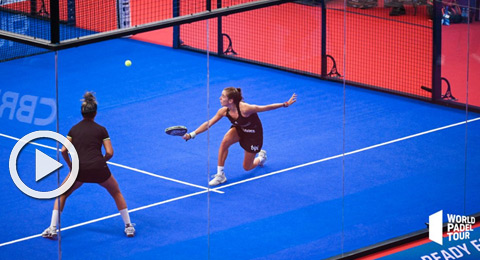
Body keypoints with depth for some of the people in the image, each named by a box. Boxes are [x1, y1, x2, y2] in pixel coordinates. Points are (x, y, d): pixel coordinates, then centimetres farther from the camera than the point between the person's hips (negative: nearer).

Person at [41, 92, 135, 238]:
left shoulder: (74, 129, 12)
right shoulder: (101, 130, 8)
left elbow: (64, 151, 2)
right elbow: (109, 152, -1)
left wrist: (70, 165, 17)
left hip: (80, 170, 1)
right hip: (99, 169, -1)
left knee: (62, 195, 22)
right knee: (117, 193, 24)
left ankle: (52, 229, 10)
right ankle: (128, 226, 20)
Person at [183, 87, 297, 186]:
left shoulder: (244, 109, -38)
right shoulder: (224, 111, -20)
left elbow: (266, 108, -30)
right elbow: (208, 124, -14)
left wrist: (285, 104, -28)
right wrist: (192, 135, -21)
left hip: (253, 133, -5)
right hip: (240, 129, 5)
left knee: (247, 167, 4)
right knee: (224, 142, -27)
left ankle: (261, 157, 39)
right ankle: (220, 175, -15)